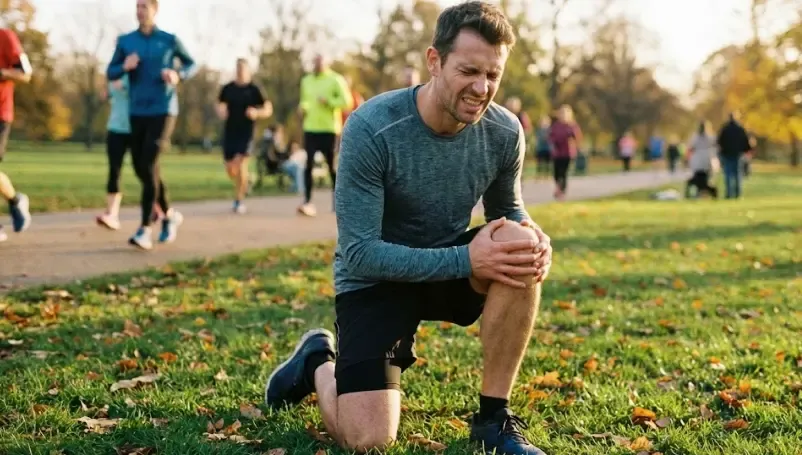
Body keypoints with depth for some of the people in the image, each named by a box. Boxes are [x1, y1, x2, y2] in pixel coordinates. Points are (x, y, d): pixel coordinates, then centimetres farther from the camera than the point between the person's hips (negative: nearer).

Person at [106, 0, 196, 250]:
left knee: (149, 167, -18)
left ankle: (145, 230, -17)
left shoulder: (170, 40, 0)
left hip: (163, 112, -4)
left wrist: (178, 75, -11)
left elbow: (192, 65, 13)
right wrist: (124, 66, -16)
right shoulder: (125, 41, 6)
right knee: (141, 170, 7)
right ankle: (169, 215, 30)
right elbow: (110, 74, 9)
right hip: (137, 113, 4)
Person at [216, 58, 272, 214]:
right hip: (229, 131, 4)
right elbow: (220, 105, 20)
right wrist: (221, 111, -3)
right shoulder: (227, 88, 7)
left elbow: (268, 110, 0)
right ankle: (243, 184, 38)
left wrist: (257, 113, -20)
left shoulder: (253, 89, -2)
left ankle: (239, 201, -6)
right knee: (230, 168, 6)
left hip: (246, 132, -4)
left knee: (241, 164, -15)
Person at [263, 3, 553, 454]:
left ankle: (494, 415, -13)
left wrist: (536, 237, -18)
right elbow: (360, 254, -25)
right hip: (375, 278, -4)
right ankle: (318, 360, 18)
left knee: (522, 249, -29)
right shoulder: (371, 128, -25)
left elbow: (509, 212, 7)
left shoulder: (505, 132, -12)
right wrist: (466, 259, -33)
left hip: (452, 264, 4)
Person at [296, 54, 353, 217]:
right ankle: (308, 202, -10)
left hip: (329, 129, -4)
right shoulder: (306, 81, 13)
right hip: (310, 128, 4)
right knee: (308, 165, -7)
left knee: (332, 166, 4)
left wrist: (328, 101, -16)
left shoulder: (335, 80, -3)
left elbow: (346, 102, -8)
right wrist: (303, 107, 4)